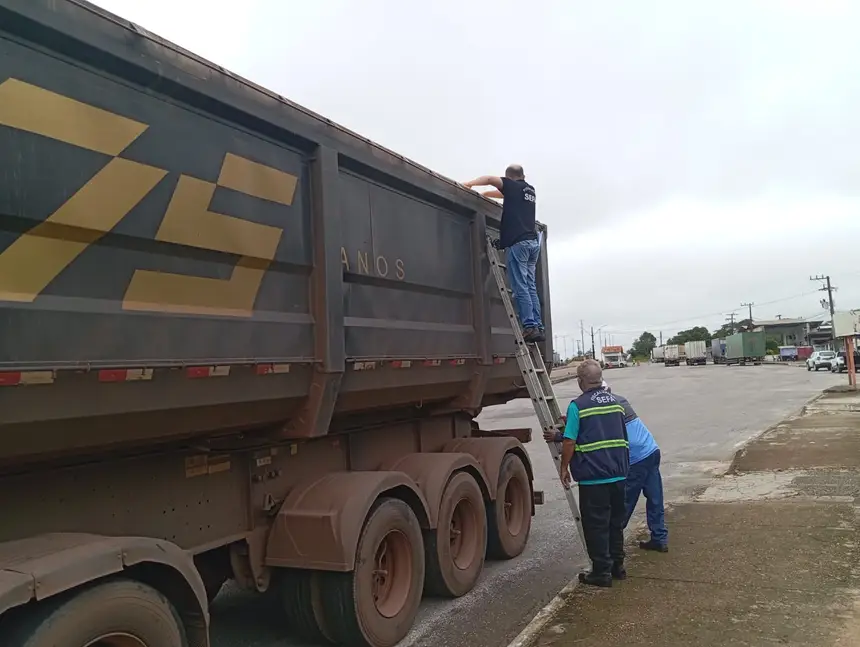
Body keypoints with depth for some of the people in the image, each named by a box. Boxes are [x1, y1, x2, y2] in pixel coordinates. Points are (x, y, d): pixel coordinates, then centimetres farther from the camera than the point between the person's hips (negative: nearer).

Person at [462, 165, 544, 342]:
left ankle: (530, 327, -18)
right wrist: (485, 194, 34)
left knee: (520, 288, -11)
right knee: (531, 288, 5)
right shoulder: (530, 190, 25)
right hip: (533, 242, 7)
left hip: (517, 242, -7)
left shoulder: (513, 187, 6)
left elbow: (490, 179, -2)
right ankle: (538, 327, -1)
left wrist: (471, 183, 11)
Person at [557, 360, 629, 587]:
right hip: (618, 473, 7)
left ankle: (602, 572, 10)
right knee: (616, 522, 18)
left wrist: (564, 467, -3)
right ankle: (617, 566, 28)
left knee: (596, 525, 4)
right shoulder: (616, 402, 8)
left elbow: (569, 442, -14)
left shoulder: (578, 406, -12)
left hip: (592, 476, -6)